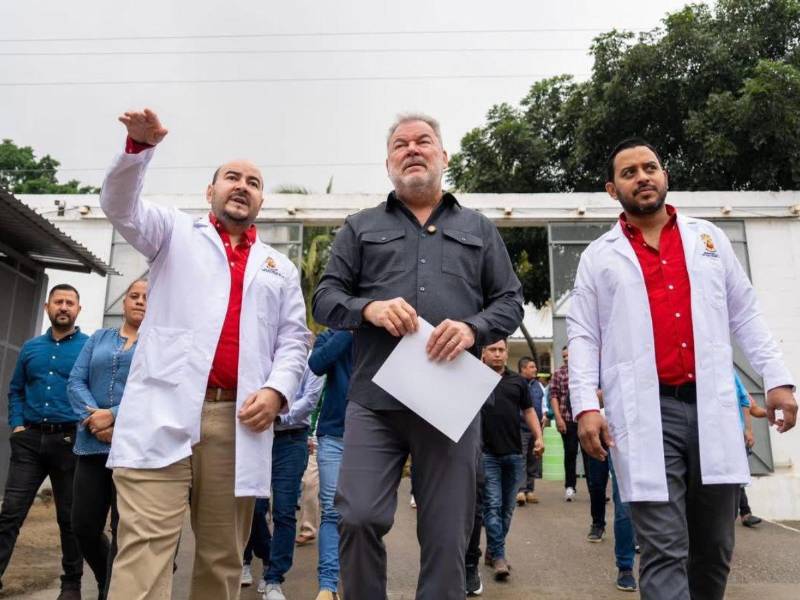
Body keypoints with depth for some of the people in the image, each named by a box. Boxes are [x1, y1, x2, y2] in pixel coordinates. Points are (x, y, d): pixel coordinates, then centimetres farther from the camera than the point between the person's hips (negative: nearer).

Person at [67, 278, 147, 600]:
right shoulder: (98, 338, 16)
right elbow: (75, 382, 6)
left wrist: (114, 415, -18)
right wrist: (95, 419, -11)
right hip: (92, 445, 4)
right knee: (83, 526, 8)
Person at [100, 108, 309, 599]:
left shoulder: (280, 268, 21)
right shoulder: (177, 232, 17)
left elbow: (294, 340, 15)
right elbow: (122, 206, 1)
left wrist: (277, 390, -4)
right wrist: (141, 146, -17)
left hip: (239, 419, 3)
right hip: (164, 411, -2)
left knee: (223, 556, 7)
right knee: (145, 549, -10)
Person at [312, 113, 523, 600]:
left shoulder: (480, 229, 18)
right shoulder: (360, 227, 16)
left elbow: (511, 301, 12)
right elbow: (324, 298, 10)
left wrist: (474, 328, -9)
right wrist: (368, 307, -12)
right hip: (375, 401, 0)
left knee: (447, 535, 6)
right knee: (359, 518, -6)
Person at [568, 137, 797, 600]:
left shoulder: (709, 237, 15)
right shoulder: (599, 257, 8)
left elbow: (745, 314, 15)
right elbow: (582, 335, 4)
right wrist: (586, 406, -8)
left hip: (713, 407, 3)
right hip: (645, 413, -3)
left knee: (715, 546, 12)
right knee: (664, 550, -4)